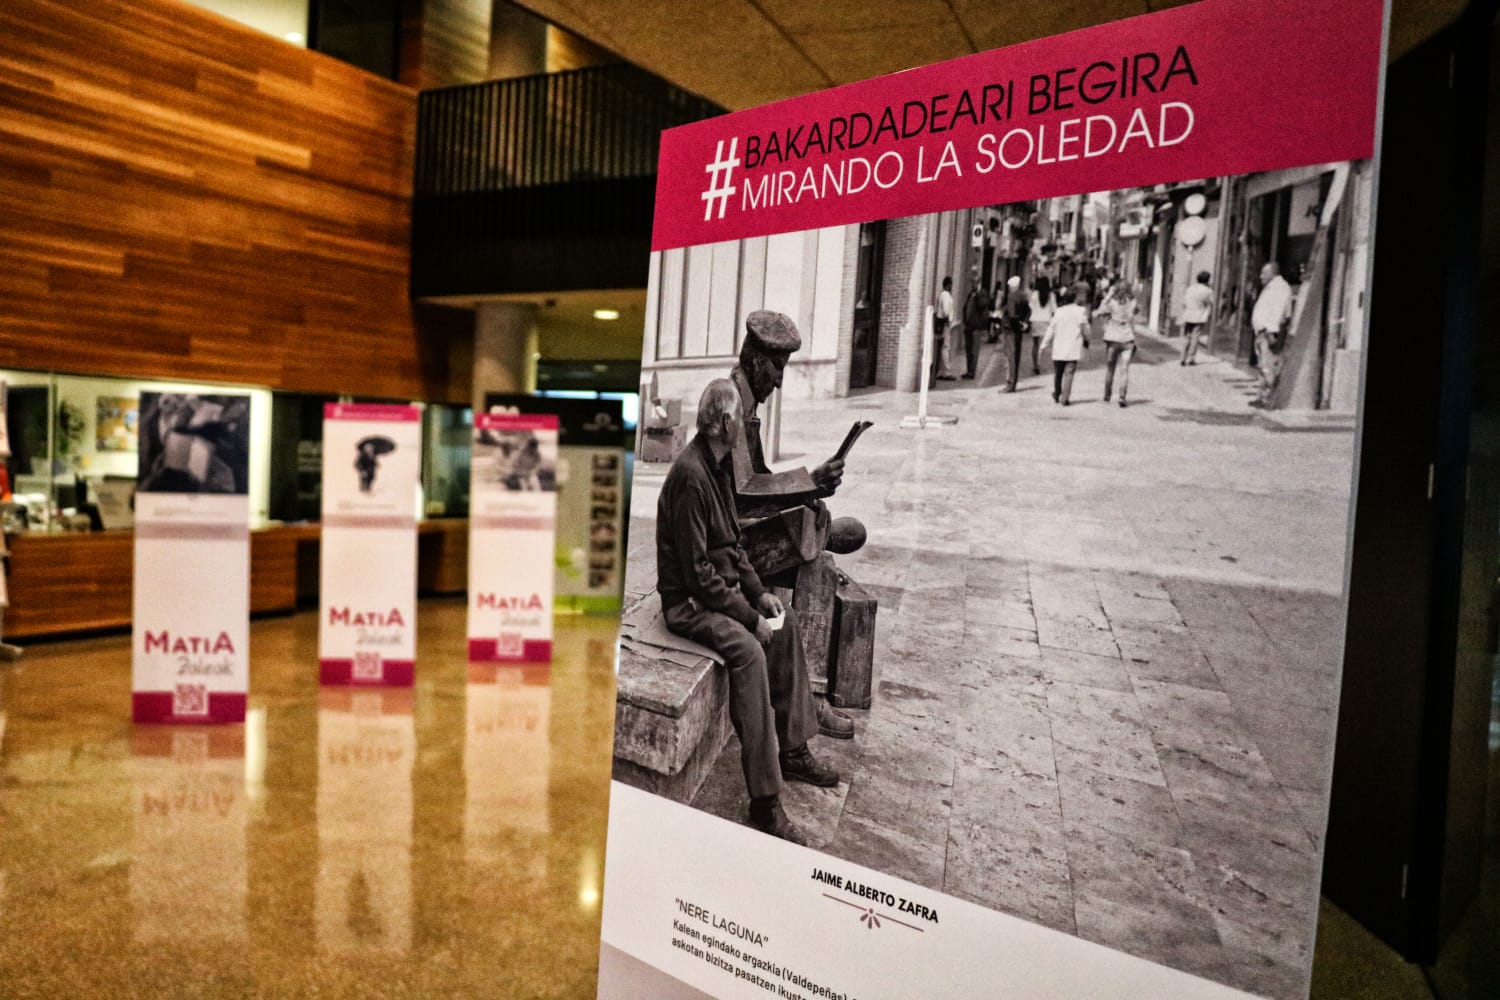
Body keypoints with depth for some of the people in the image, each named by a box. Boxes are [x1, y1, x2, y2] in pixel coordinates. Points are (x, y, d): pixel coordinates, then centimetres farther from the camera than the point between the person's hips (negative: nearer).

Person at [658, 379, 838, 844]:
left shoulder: (718, 465, 7)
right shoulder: (690, 475, -24)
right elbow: (697, 571, -25)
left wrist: (759, 592, 4)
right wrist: (749, 615, -21)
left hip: (721, 585, 10)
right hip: (688, 601, -10)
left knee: (786, 621, 8)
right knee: (749, 650, -28)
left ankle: (793, 750, 15)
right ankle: (764, 800, -25)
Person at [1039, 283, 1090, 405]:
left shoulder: (1058, 311, 2)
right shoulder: (1080, 311, -4)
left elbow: (1051, 329, 2)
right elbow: (1085, 328, 2)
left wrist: (1044, 344, 8)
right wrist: (1086, 341, 19)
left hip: (1058, 348, 2)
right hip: (1073, 348, -2)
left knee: (1057, 373, 16)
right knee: (1069, 373, -3)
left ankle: (1056, 395, 28)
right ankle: (1065, 398, -10)